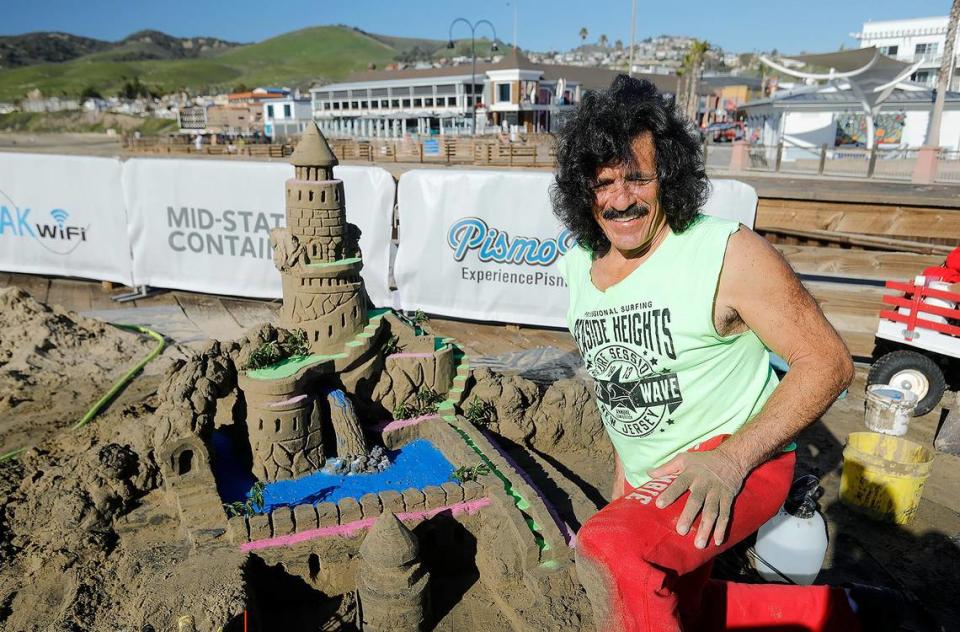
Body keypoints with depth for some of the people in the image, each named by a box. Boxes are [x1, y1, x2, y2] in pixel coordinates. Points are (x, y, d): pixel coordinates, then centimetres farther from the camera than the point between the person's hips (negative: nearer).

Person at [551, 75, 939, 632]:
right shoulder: (580, 265, -1)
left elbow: (829, 362, -19)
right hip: (648, 481, 8)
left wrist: (731, 459, -29)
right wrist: (622, 479, 16)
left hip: (739, 465, -7)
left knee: (608, 551, -33)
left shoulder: (728, 254, -21)